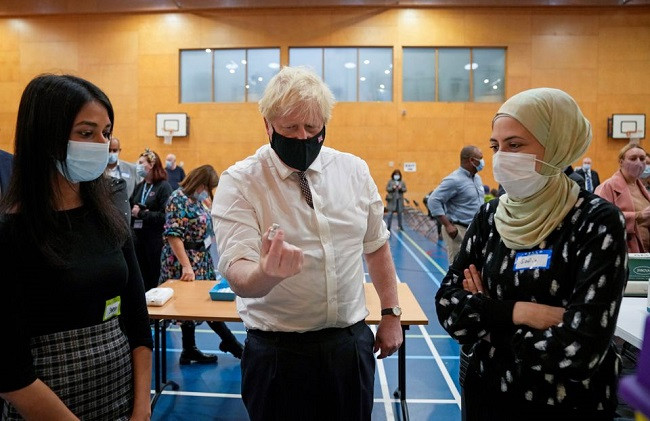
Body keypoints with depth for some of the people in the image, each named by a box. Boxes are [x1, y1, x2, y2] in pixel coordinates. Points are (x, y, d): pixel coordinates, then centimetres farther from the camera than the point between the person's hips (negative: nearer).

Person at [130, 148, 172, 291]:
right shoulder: (139, 186, 12)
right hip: (138, 237, 6)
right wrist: (133, 212, -11)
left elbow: (164, 216, -17)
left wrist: (141, 213, -11)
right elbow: (129, 208, 9)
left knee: (155, 279, 4)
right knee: (140, 276, 12)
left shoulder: (164, 187, -8)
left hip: (155, 239, -6)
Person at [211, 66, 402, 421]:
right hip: (277, 351, -3)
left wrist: (391, 313, 8)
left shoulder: (354, 170, 2)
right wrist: (265, 273, -42)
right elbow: (237, 274, -20)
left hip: (352, 343, 3)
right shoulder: (239, 183, -10)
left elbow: (376, 245, 10)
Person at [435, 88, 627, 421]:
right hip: (484, 392, 4)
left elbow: (580, 349, -25)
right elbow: (447, 303, -6)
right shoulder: (491, 215, -3)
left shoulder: (597, 222, -18)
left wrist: (484, 312, -14)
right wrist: (514, 312, -22)